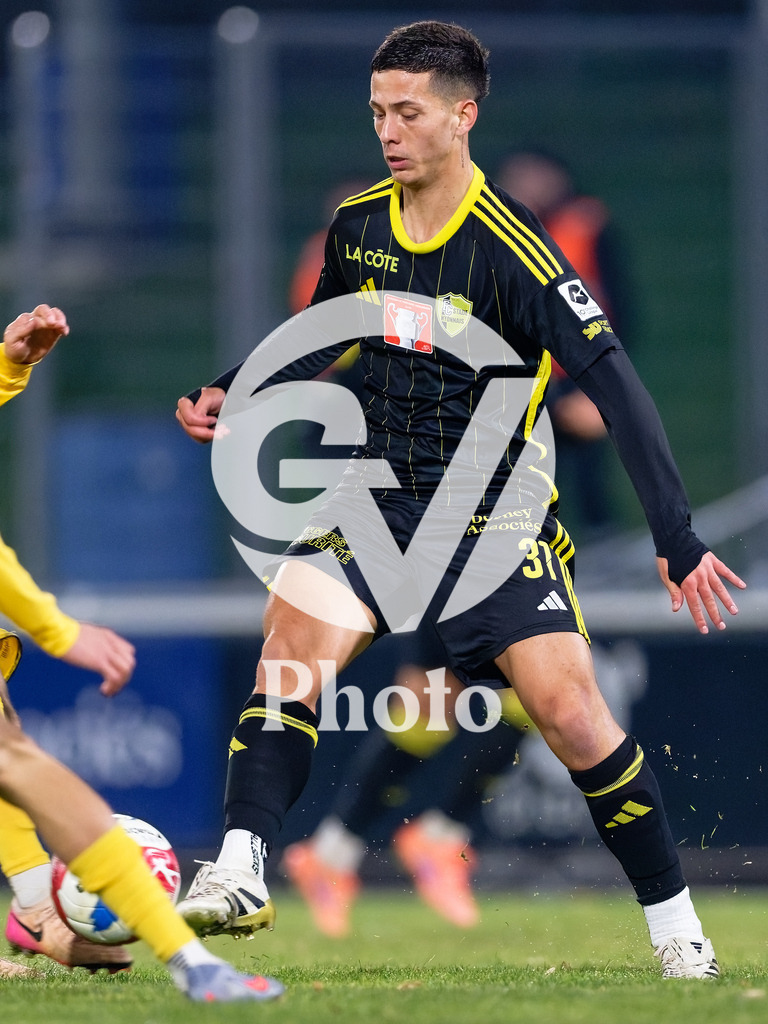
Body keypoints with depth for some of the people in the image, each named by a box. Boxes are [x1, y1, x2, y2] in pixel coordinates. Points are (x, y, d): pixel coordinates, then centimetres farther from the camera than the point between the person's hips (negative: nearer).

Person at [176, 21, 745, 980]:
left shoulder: (513, 249, -19)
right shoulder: (358, 225, 0)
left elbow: (615, 386, -21)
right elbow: (323, 334, 21)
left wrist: (676, 541, -27)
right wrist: (236, 397, 5)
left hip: (499, 516, -4)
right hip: (383, 492, 4)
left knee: (570, 711, -12)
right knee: (293, 638, -20)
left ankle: (677, 927, 3)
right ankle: (239, 874, -23)